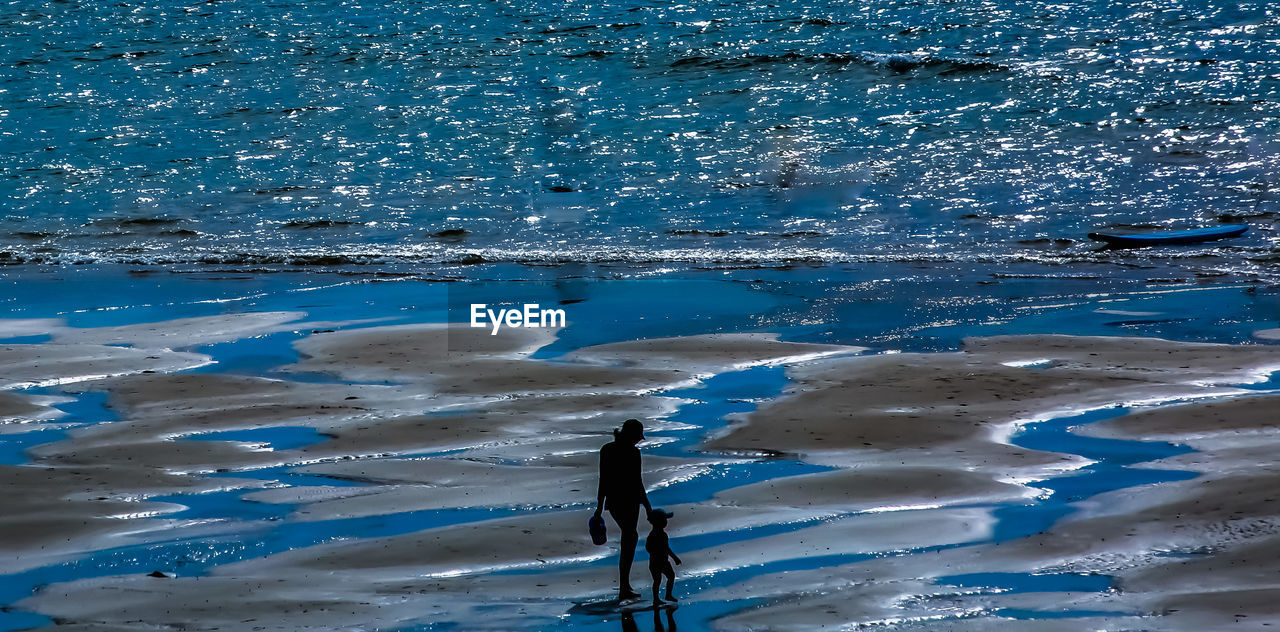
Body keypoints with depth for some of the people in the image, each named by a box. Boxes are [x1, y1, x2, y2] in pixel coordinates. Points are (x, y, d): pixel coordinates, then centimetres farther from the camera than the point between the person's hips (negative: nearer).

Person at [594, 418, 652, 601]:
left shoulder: (606, 449, 3)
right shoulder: (632, 453, -15)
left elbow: (603, 480, 6)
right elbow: (637, 483, -14)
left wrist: (599, 506, 11)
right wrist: (647, 506, -5)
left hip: (612, 501, 6)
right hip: (629, 501, -6)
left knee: (630, 537, 22)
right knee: (627, 543, 2)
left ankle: (626, 584, 22)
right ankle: (624, 590, 2)